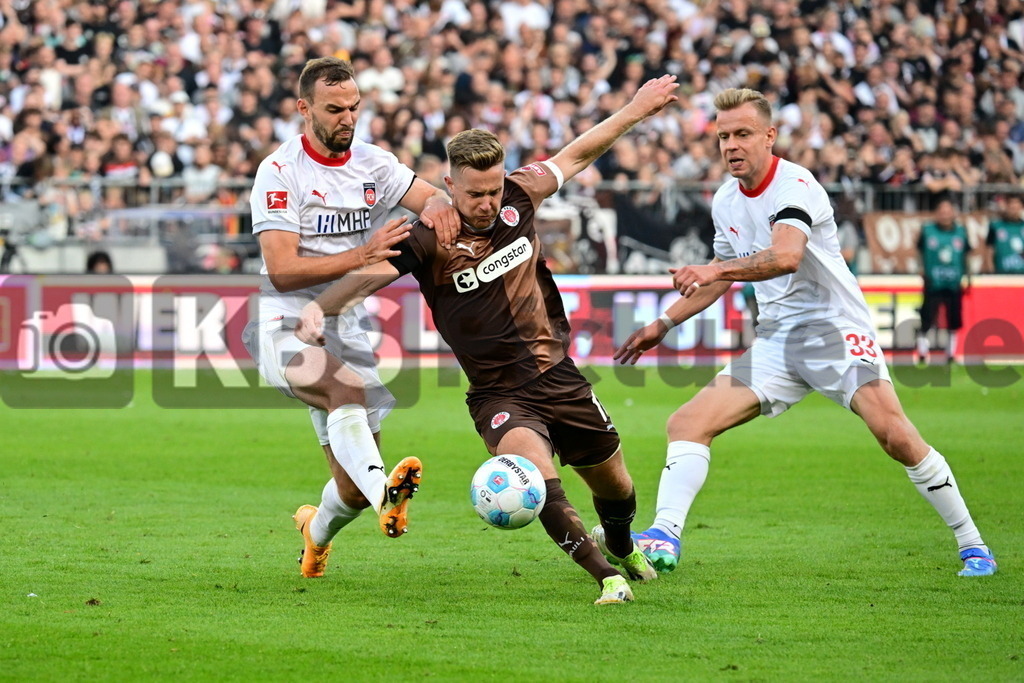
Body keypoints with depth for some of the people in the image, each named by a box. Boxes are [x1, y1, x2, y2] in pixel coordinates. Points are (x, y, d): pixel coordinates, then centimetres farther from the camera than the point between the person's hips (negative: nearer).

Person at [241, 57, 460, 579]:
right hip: (289, 331, -5)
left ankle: (317, 530, 40)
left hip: (348, 334, 5)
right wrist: (362, 255, -27)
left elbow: (436, 200, 2)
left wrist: (438, 205, -23)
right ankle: (385, 491, -62)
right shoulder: (280, 172, -9)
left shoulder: (372, 163, 7)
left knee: (354, 491, 7)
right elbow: (281, 270, -17)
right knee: (350, 393, -38)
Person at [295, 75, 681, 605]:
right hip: (497, 393, -4)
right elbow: (369, 275, -29)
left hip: (559, 377, 4)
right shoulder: (427, 238, -16)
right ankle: (608, 578, -21)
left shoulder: (517, 198, -3)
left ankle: (619, 545, 52)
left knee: (615, 488, 17)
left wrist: (637, 108, 21)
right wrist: (318, 308, -48)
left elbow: (576, 155, 13)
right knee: (537, 474, -32)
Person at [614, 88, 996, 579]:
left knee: (896, 437, -20)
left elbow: (786, 256, -35)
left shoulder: (794, 185, -15)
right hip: (776, 341, 7)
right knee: (688, 423, -9)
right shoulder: (725, 202, 9)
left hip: (837, 329, -7)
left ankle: (972, 546, -6)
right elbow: (723, 276, 26)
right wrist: (664, 324, 22)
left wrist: (716, 269, -45)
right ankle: (664, 538, -15)